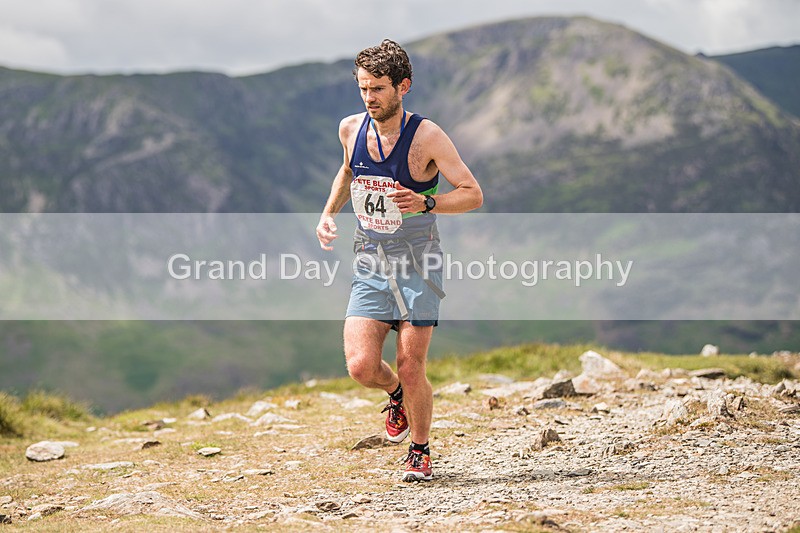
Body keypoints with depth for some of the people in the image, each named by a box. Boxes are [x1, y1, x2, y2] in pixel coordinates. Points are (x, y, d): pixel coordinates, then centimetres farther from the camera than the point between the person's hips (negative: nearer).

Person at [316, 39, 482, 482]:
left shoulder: (427, 137, -13)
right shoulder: (351, 129, 1)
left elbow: (473, 195, -11)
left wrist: (426, 203, -27)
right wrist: (329, 213, 9)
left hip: (417, 266, -3)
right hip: (369, 266, 4)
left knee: (411, 369, -3)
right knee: (360, 367, -11)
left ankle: (420, 451, 23)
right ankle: (396, 394, 26)